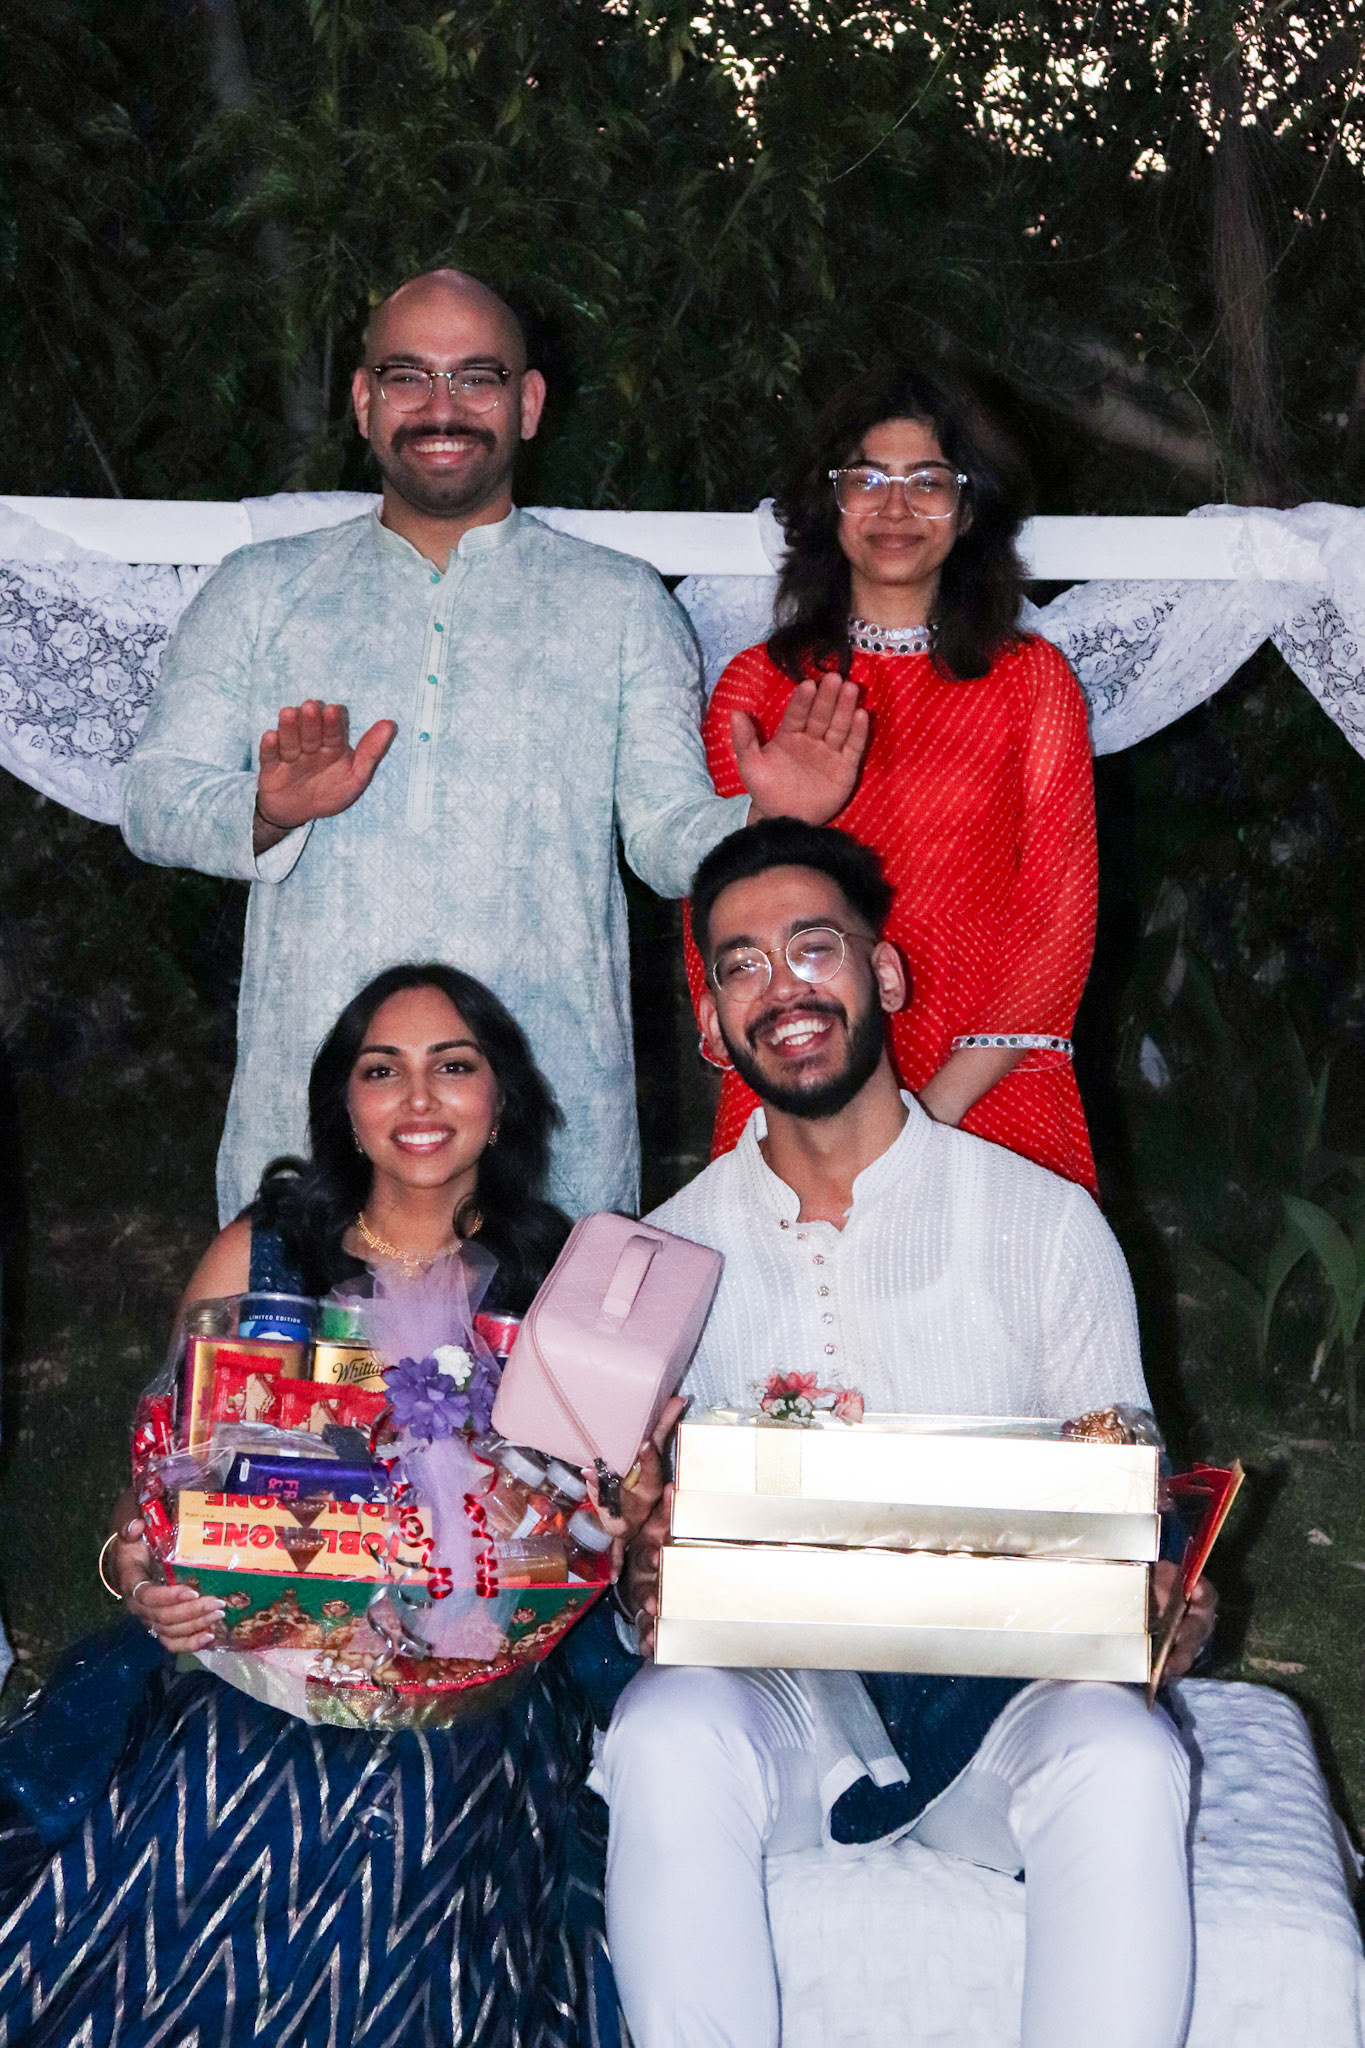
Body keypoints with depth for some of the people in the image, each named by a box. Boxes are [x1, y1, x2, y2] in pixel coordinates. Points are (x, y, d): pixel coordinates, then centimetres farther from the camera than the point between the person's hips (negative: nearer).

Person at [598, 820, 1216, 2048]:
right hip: (771, 1688, 1)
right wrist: (643, 1587, -15)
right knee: (667, 1738, -32)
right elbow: (638, 1539, 9)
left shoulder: (1047, 1224, 5)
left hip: (1005, 1683, 0)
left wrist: (1163, 1612, -15)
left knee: (1123, 1760, -32)